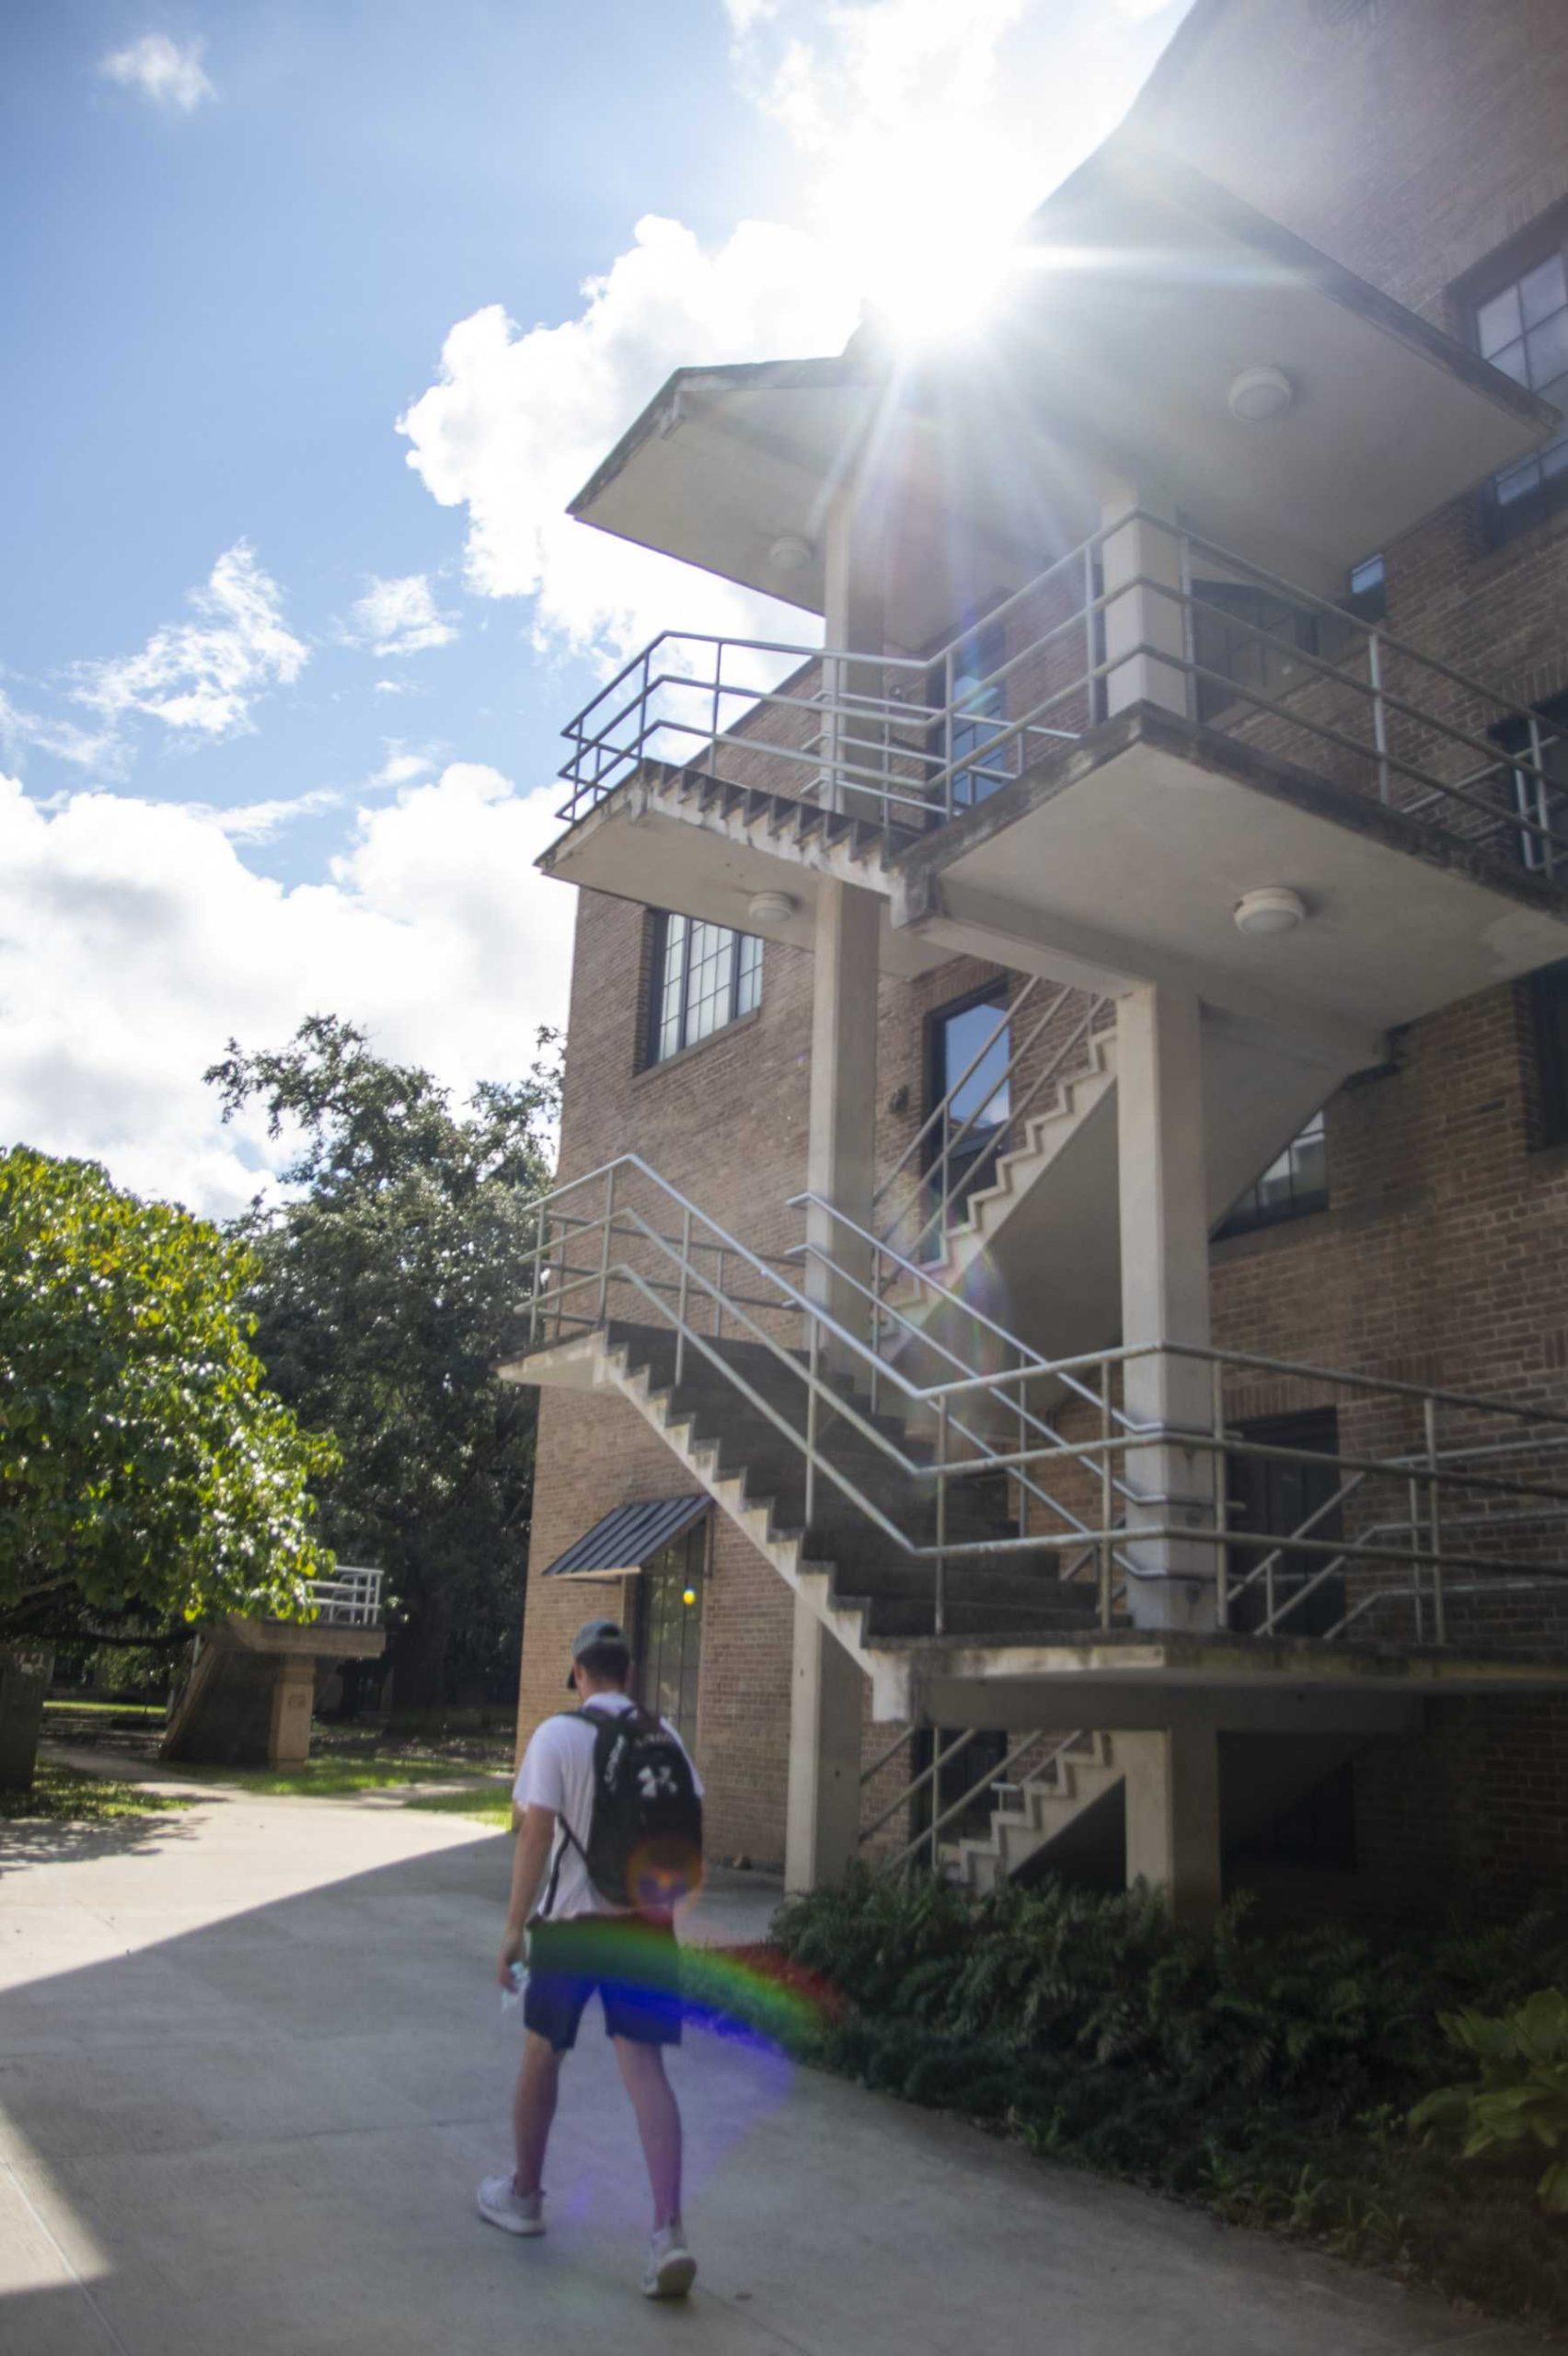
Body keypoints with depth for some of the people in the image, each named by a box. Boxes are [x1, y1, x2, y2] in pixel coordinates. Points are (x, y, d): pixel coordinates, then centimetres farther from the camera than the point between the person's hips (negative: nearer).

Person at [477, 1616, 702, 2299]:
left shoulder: (556, 1735, -9)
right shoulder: (662, 1735, 2)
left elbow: (535, 1834, -13)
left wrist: (514, 1928, -8)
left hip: (568, 1923, -2)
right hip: (644, 1920, 3)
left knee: (541, 2056, 18)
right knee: (644, 2069, 1)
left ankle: (523, 2194, 36)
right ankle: (668, 2232, -10)